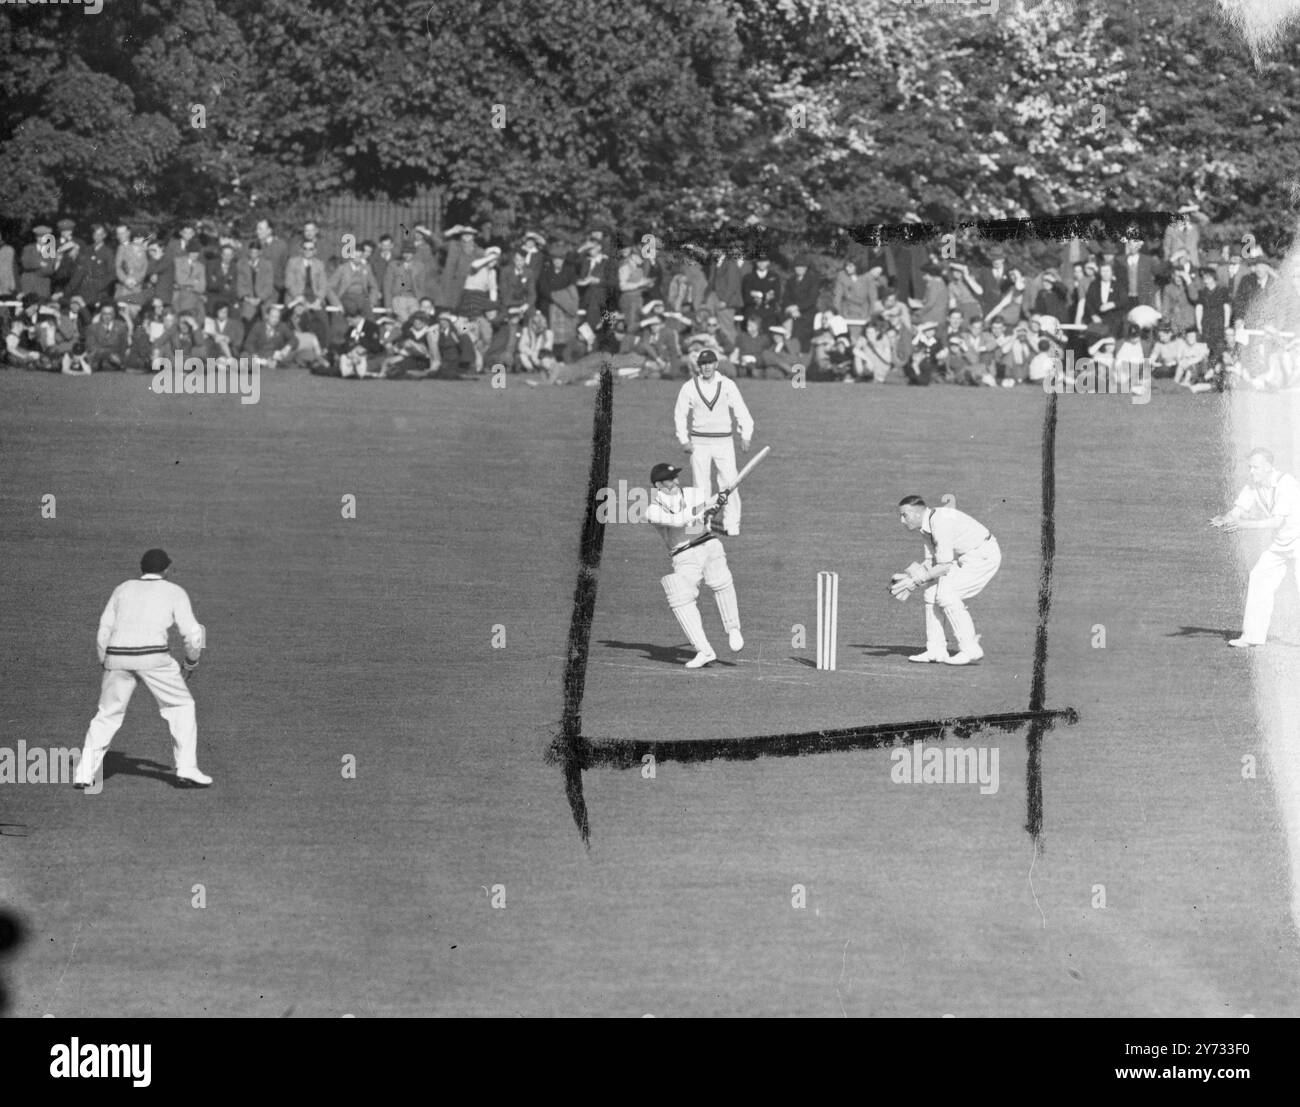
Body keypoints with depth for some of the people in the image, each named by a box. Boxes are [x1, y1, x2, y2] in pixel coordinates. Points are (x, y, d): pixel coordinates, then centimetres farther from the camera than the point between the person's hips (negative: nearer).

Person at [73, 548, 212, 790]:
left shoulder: (123, 589, 20)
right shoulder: (174, 592, 11)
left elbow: (104, 632, 16)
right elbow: (193, 635, 5)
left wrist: (106, 666, 23)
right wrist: (190, 664, 21)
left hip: (116, 657, 3)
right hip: (152, 657, -3)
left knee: (107, 715, 16)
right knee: (181, 706, 13)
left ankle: (84, 775, 9)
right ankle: (186, 771, 7)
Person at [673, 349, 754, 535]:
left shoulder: (727, 385, 2)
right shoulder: (689, 387, 2)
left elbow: (741, 411, 3)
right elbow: (680, 415, 7)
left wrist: (745, 436, -8)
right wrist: (684, 440, -3)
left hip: (723, 442, 0)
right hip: (699, 443, 0)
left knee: (730, 483, -8)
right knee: (701, 485, 0)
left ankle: (732, 525, -2)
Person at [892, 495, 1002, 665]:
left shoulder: (940, 524, -26)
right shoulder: (925, 526, 4)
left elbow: (944, 567, -25)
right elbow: (931, 563, 7)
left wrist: (915, 580, -23)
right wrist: (908, 577, -7)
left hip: (985, 555, -10)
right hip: (964, 558, 10)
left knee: (946, 594, -18)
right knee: (931, 592, 3)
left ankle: (970, 649, -13)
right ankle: (936, 650, 5)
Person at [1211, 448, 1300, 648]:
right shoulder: (1253, 486, -3)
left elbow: (1278, 521, -34)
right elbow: (1237, 512, -9)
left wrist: (1246, 525, -43)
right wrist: (1223, 519, -32)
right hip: (1281, 542, 8)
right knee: (1260, 579, 3)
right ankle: (1253, 635, 9)